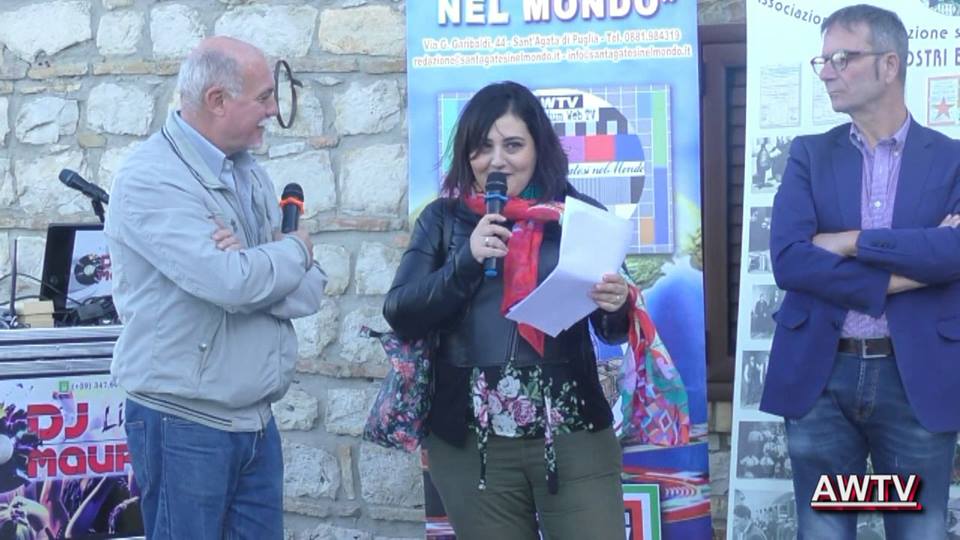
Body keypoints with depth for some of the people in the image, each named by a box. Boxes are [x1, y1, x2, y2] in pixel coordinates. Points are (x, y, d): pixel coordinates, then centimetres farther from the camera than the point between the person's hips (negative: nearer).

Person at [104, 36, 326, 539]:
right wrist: (296, 249, -6)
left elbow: (310, 290, 4)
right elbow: (232, 283, -26)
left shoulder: (251, 176, 10)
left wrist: (252, 270, -17)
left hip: (256, 420, 7)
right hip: (184, 424, -7)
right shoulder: (151, 178, -14)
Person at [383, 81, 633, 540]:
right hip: (469, 442, 1)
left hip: (573, 436, -1)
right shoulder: (442, 220, 5)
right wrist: (466, 261, -15)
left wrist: (617, 306, -18)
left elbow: (612, 330, 4)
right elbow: (400, 316, -3)